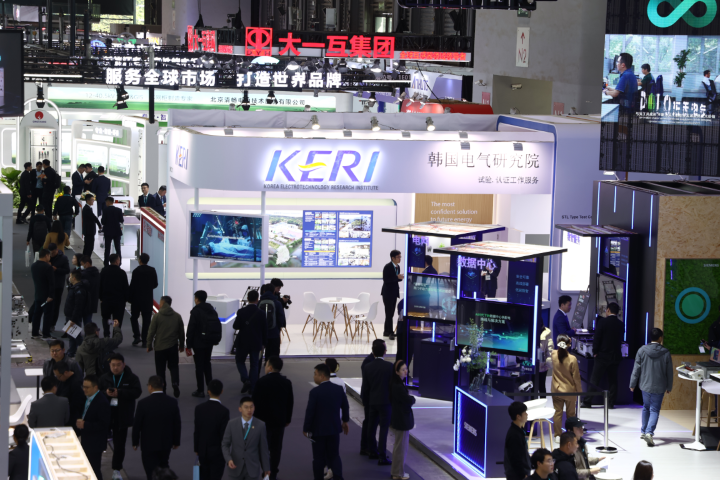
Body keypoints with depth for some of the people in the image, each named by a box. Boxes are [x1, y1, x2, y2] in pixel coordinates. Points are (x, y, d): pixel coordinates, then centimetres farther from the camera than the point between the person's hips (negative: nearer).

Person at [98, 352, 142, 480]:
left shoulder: (131, 378, 1)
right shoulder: (104, 378, 7)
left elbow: (137, 392, -12)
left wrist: (119, 393, -20)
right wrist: (106, 393, -17)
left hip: (122, 416, -1)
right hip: (105, 414, 1)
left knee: (119, 443, 2)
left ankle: (116, 470, 12)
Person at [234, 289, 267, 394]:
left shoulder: (241, 312, -12)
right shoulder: (261, 313, -8)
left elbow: (235, 326, -11)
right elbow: (264, 329, -2)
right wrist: (263, 343, 10)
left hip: (243, 342, -1)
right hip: (256, 343, 1)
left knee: (239, 361, 16)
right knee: (254, 364, 11)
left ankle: (245, 379, -8)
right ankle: (252, 388, 10)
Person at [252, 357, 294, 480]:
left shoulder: (262, 382, -15)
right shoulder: (286, 382, 0)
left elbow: (256, 401, -11)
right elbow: (290, 402, 6)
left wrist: (254, 418, 0)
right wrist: (288, 418, 17)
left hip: (264, 419, -4)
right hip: (280, 420, 4)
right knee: (276, 447, 9)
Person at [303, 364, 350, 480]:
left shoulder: (315, 392, -18)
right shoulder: (339, 389, -2)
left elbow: (310, 412, -16)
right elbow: (345, 406, 9)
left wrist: (306, 429, -4)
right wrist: (345, 420, 26)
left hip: (318, 430, -4)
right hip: (334, 428, 4)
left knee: (319, 458, 7)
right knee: (334, 456, 10)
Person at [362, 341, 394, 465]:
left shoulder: (367, 367, 0)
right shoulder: (389, 366, -12)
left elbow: (365, 387, 4)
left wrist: (366, 402, 14)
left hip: (372, 402, 4)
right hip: (385, 401, -4)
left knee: (371, 427, 16)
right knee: (384, 428, -4)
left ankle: (373, 451, 29)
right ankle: (382, 457, -8)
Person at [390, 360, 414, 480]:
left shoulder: (396, 384, 7)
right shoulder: (398, 387, -25)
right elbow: (409, 401, -22)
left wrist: (409, 398, -3)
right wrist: (412, 398, -2)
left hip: (398, 419, 10)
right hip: (402, 420, -10)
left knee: (398, 446, 22)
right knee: (401, 447, 2)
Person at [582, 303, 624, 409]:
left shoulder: (602, 322, -11)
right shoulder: (621, 324, 4)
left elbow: (596, 338, -11)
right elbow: (621, 340, 12)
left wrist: (595, 352, -1)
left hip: (602, 356, -4)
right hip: (616, 356, 4)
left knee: (594, 380, 1)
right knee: (612, 380, 9)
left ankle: (587, 402, 2)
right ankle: (611, 403, 9)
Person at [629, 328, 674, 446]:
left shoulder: (642, 350, -6)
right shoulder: (666, 353, -7)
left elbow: (636, 369, -2)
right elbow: (670, 372, 1)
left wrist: (632, 384, 7)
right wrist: (669, 387, 13)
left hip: (645, 385, 2)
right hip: (659, 387, -2)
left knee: (646, 407, 21)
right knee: (654, 410, 0)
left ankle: (643, 431, 28)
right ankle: (649, 432, -18)